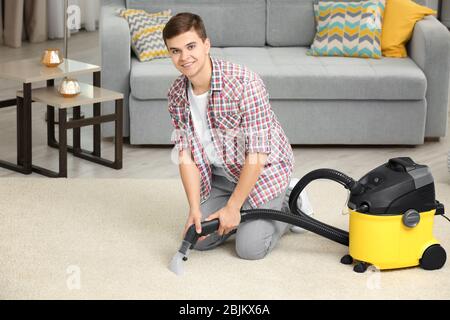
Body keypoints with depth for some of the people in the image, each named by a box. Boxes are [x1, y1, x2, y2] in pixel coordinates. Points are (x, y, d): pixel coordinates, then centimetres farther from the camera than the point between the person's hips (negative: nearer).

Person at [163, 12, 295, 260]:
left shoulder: (243, 82, -31)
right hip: (221, 174, 6)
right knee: (200, 239, 0)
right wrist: (195, 209, -17)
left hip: (263, 168, -6)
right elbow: (186, 155, -7)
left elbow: (257, 153, -29)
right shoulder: (177, 94, -10)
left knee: (250, 248, -12)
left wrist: (232, 206, -23)